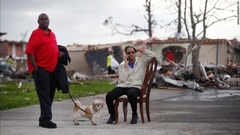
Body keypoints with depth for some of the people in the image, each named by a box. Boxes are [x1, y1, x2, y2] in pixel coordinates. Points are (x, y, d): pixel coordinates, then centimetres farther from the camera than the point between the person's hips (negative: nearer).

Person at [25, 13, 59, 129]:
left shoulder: (52, 34, 15)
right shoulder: (36, 34, -7)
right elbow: (29, 52, -12)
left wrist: (60, 54, 5)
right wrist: (35, 67, -17)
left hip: (52, 69, 8)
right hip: (41, 69, -8)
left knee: (50, 94, 11)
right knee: (44, 94, -10)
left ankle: (43, 119, 21)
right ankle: (46, 120, -11)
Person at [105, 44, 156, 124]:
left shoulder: (141, 61, 13)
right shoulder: (122, 65, 12)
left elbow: (153, 55, 2)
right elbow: (123, 79, -3)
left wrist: (143, 50, 2)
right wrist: (126, 65, -3)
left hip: (135, 86, -2)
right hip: (122, 86, 2)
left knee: (131, 94, -40)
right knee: (109, 96, -25)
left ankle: (134, 115, -15)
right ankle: (112, 115, 1)